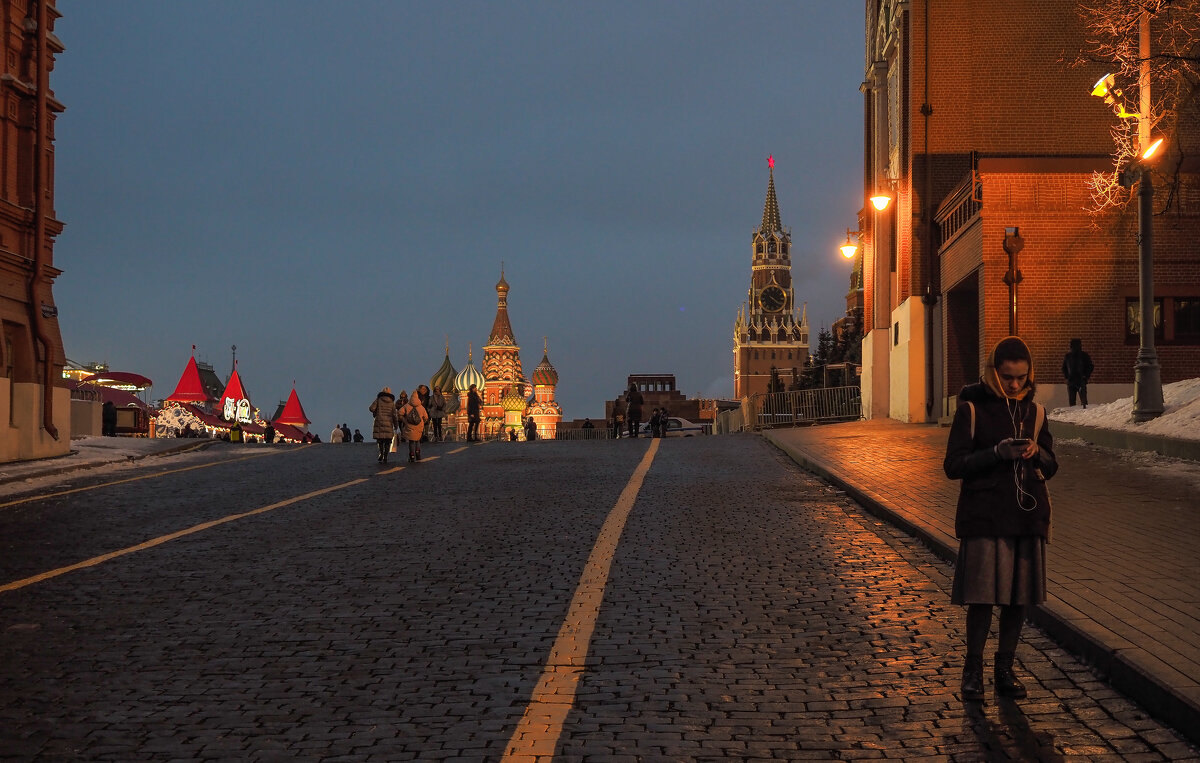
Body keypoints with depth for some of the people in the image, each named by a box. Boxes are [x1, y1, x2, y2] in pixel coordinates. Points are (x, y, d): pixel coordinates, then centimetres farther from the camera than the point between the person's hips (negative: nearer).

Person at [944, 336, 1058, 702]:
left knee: (1019, 595, 7)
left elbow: (1051, 465, 14)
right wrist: (996, 454, -20)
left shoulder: (1034, 410, 9)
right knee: (982, 596, -6)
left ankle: (1005, 668, 20)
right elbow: (953, 465, -7)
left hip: (1027, 516, 4)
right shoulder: (972, 408, -4)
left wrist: (1037, 453, -9)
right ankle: (973, 669, 8)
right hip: (984, 517, -4)